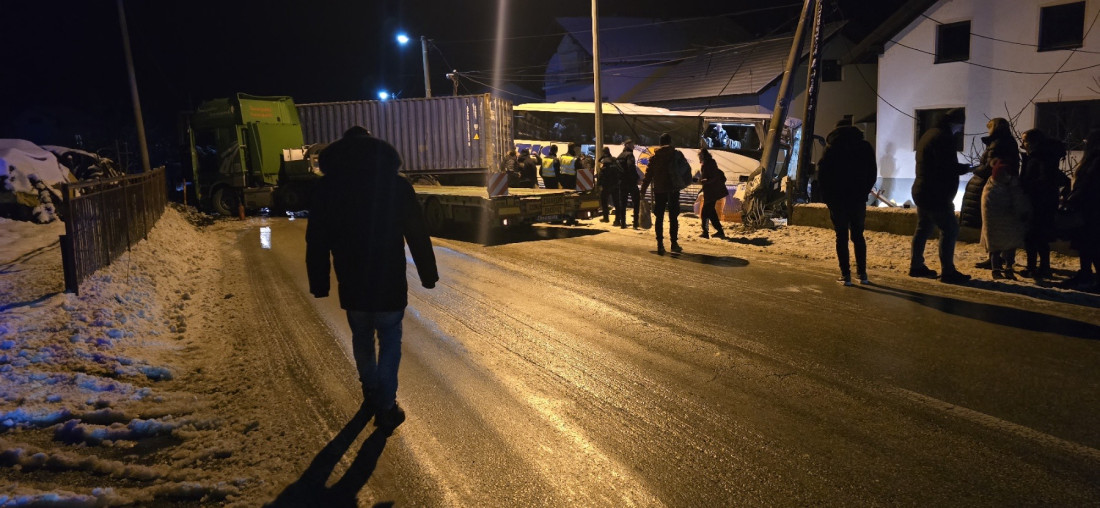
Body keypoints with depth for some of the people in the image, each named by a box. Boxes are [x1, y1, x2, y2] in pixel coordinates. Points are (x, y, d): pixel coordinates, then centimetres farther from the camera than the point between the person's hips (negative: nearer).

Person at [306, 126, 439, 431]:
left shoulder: (328, 187, 0)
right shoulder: (396, 185, -6)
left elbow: (316, 242, 2)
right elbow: (418, 235, -4)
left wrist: (319, 284, 10)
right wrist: (428, 274, 4)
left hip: (352, 287, 2)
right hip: (390, 285, -2)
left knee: (362, 341, 21)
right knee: (389, 344, 9)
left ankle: (371, 394, 36)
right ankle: (386, 408, 7)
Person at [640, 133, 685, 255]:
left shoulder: (654, 157, 1)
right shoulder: (677, 154, -2)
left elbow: (648, 174, 0)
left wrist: (643, 190, 4)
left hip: (659, 190, 1)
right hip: (673, 190, -1)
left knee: (659, 217, 5)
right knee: (673, 217, 7)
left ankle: (660, 244, 0)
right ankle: (674, 243, 8)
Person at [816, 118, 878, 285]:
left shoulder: (831, 148, -1)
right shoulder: (865, 147, 6)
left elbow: (822, 174, -4)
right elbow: (873, 173, 6)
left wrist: (827, 197, 5)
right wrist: (863, 192, 15)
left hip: (837, 199, -2)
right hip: (858, 199, 2)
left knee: (841, 236, 1)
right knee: (858, 236, 12)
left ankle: (845, 275, -2)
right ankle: (862, 274, 10)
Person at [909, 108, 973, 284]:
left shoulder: (929, 134, 14)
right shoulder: (944, 138, -17)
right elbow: (949, 168, -23)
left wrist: (960, 167, 12)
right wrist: (967, 168, -6)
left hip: (922, 192, 10)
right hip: (936, 195, -10)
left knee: (923, 229, 16)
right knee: (950, 230, -6)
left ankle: (916, 266, 22)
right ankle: (948, 272, -5)